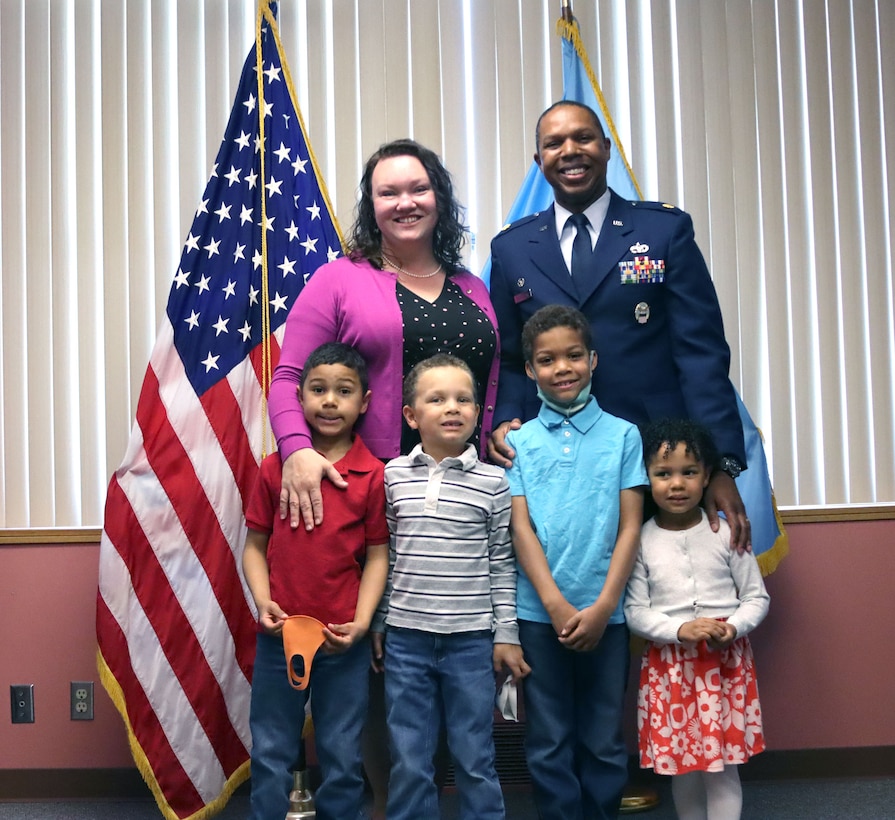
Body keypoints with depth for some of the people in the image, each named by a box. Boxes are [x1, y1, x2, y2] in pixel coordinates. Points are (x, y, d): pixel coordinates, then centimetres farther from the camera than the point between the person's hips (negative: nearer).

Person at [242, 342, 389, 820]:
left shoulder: (374, 475, -6)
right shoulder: (275, 468, -2)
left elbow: (377, 555, -2)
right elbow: (255, 545, 3)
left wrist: (361, 621, -11)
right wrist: (262, 601, -10)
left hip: (343, 640, -1)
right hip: (279, 635, 1)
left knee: (342, 757, 13)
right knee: (270, 753, 14)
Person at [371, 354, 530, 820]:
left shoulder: (493, 482, -2)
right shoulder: (392, 476, 2)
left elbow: (502, 564, 2)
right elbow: (383, 556, 8)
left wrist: (506, 634, 1)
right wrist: (376, 623, 9)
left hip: (472, 638, -1)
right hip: (405, 636, 1)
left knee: (475, 760, 7)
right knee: (409, 762, 9)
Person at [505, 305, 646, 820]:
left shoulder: (623, 435, 4)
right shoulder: (519, 441, 4)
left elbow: (630, 527, 0)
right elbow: (521, 528, -1)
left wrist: (601, 608, -9)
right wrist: (557, 605, -11)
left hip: (605, 614, 0)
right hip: (540, 613, 0)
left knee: (605, 743, 9)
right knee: (549, 745, 8)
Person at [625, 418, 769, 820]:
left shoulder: (725, 533, -2)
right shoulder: (642, 540, -3)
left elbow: (756, 597, 3)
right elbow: (635, 611, -4)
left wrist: (731, 628, -15)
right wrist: (680, 630, -19)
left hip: (725, 662, 0)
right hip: (668, 665, 1)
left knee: (722, 764, 1)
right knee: (680, 763, 10)